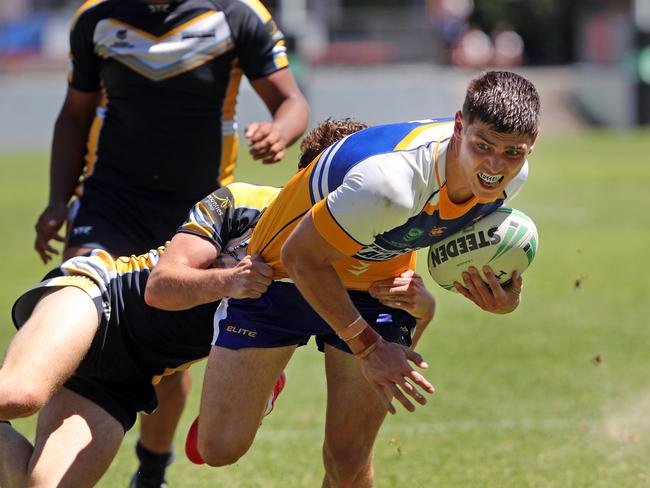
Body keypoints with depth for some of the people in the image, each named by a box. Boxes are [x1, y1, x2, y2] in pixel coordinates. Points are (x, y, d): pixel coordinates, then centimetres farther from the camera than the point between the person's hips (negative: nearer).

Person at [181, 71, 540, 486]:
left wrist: (503, 295, -15)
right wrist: (368, 346, -23)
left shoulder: (511, 175, -20)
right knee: (221, 448, -7)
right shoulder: (390, 183, -42)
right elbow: (300, 256, -28)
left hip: (377, 288, 5)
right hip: (288, 277, -5)